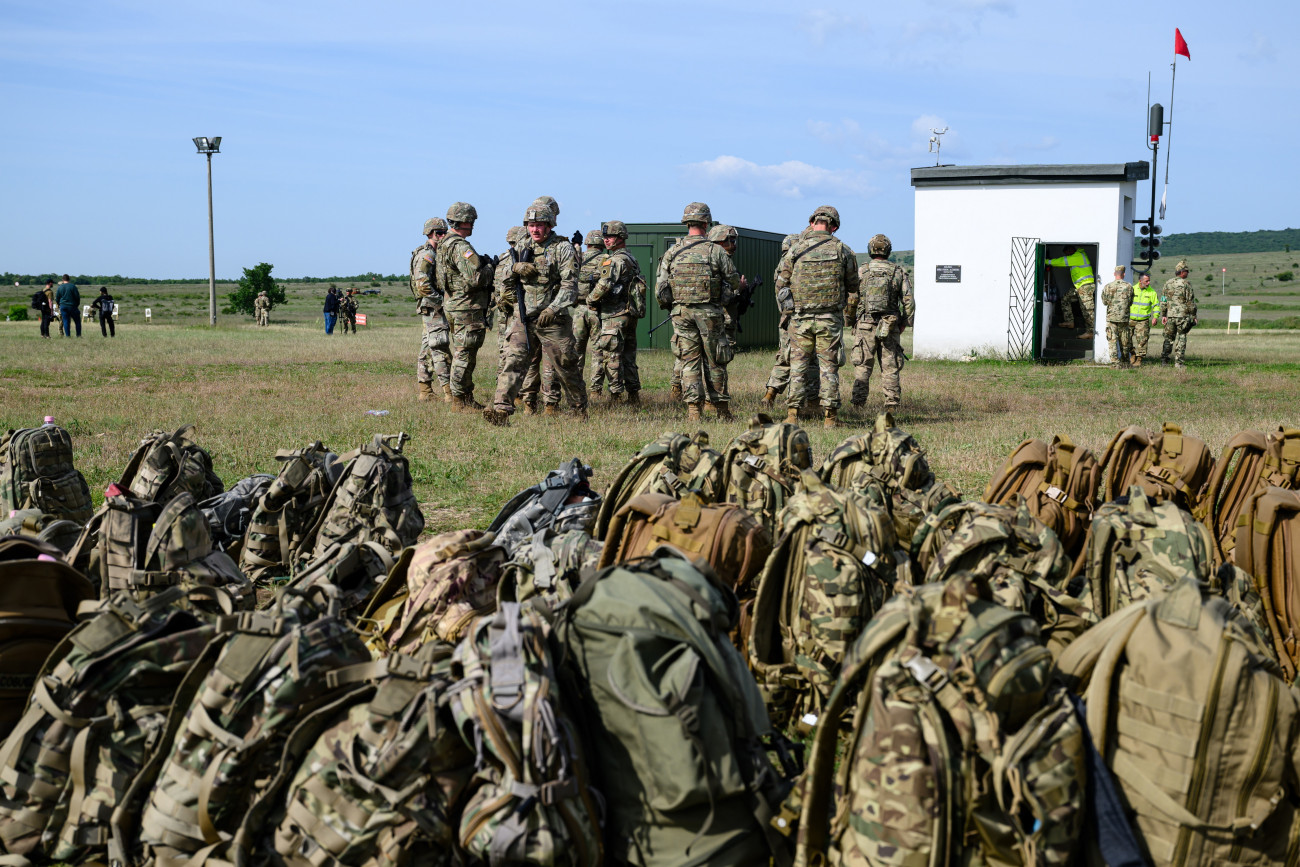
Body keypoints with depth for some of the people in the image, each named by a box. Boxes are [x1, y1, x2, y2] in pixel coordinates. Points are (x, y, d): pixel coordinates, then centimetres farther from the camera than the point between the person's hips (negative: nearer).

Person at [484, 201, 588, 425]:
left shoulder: (562, 248, -5)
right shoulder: (523, 248, 11)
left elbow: (570, 285, -13)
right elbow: (508, 281, 22)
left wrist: (553, 309, -24)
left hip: (553, 319, -4)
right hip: (523, 317, 4)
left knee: (566, 366, 8)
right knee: (512, 360, -12)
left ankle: (579, 408, 27)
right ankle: (501, 409, -19)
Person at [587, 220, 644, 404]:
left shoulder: (616, 259, -13)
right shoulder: (631, 259, 17)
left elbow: (605, 285, -23)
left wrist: (591, 299, -6)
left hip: (615, 315, -10)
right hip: (631, 313, 10)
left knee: (610, 355, -4)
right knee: (628, 356, 12)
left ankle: (616, 395, -4)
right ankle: (633, 396, 15)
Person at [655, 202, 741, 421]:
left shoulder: (672, 252, 2)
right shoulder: (716, 251, -5)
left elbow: (660, 288, 3)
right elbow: (735, 282, 0)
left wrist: (668, 307, 18)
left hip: (681, 312, 2)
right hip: (709, 312, -2)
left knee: (689, 360, 6)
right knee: (714, 361, 8)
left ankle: (693, 408, -1)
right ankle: (721, 408, 17)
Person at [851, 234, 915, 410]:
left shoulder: (861, 272, 1)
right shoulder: (898, 272, 3)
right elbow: (909, 301, 2)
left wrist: (851, 321, 12)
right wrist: (905, 322, 12)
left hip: (865, 325, 0)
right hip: (890, 327, 0)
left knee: (862, 365, 4)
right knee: (890, 366, 5)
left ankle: (858, 402, 0)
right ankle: (892, 403, 4)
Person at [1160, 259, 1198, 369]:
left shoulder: (1167, 283, 7)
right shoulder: (1186, 284, -8)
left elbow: (1163, 301, 10)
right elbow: (1191, 302, -6)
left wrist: (1163, 315, 14)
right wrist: (1193, 316, 0)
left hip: (1170, 315, 4)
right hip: (1182, 316, -4)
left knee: (1168, 338, 15)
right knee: (1181, 339, 1)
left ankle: (1164, 359, 13)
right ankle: (1179, 363, -1)